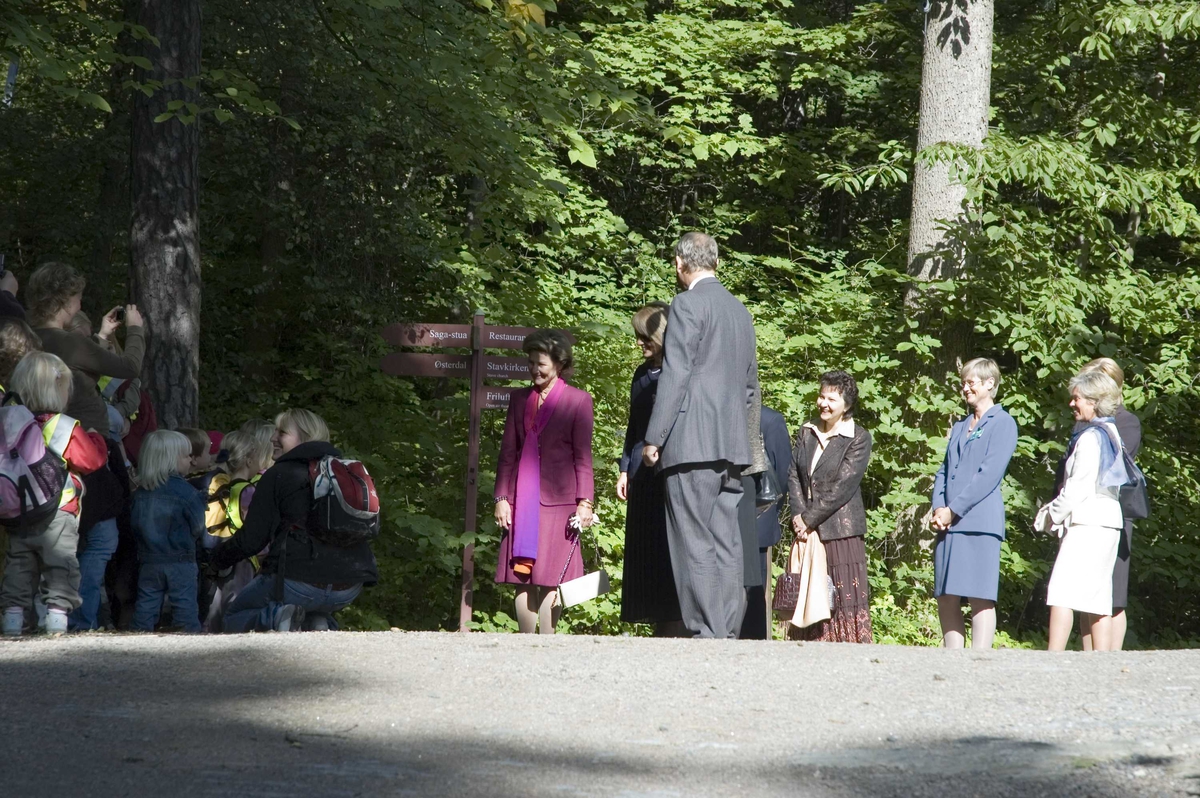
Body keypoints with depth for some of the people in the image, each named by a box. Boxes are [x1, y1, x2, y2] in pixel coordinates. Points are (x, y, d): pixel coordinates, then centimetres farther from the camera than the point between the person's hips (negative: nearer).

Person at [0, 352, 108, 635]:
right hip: (59, 514, -5)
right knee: (60, 564, 3)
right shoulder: (65, 428, -12)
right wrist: (95, 439, 9)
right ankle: (57, 613, -2)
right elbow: (93, 458, -9)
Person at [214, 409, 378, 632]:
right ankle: (318, 622, 4)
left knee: (234, 618, 18)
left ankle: (276, 615, -13)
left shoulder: (278, 475, 0)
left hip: (300, 580, -5)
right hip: (350, 588, 5)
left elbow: (251, 540, -3)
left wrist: (217, 560, 15)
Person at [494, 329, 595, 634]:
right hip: (522, 501, 4)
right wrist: (501, 498, 7)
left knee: (550, 578, -6)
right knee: (522, 577, 3)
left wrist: (584, 502, -7)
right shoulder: (520, 399, 14)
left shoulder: (578, 400, 2)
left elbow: (583, 456, 0)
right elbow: (508, 452, 14)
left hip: (557, 499, -4)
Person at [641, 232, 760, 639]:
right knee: (726, 545, 6)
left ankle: (707, 633, -14)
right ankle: (728, 634, 4)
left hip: (692, 443, -8)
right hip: (733, 448, 8)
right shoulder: (740, 310, 19)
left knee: (696, 546, -9)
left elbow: (675, 376, -12)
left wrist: (654, 438, -9)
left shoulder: (687, 305, -6)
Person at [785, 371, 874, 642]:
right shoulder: (807, 432, 13)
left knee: (845, 598, -8)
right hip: (806, 530, 5)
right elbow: (793, 474, 7)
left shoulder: (858, 439, -3)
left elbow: (843, 486, -10)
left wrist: (809, 519, -13)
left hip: (840, 531, -5)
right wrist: (798, 515, -8)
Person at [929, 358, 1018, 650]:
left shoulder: (1002, 424, 0)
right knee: (946, 598, 3)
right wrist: (938, 508, 0)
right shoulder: (960, 427, 23)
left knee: (980, 598, -8)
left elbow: (989, 475, -9)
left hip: (979, 523, -7)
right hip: (948, 524, 7)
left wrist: (953, 510, -12)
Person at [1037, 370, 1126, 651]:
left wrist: (1050, 516, -4)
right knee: (1098, 597, 8)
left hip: (1088, 521, -10)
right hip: (1106, 522, 10)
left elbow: (1079, 487, -15)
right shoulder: (1110, 433, 17)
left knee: (1062, 591, -13)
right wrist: (1055, 510, 13)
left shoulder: (1091, 437, -11)